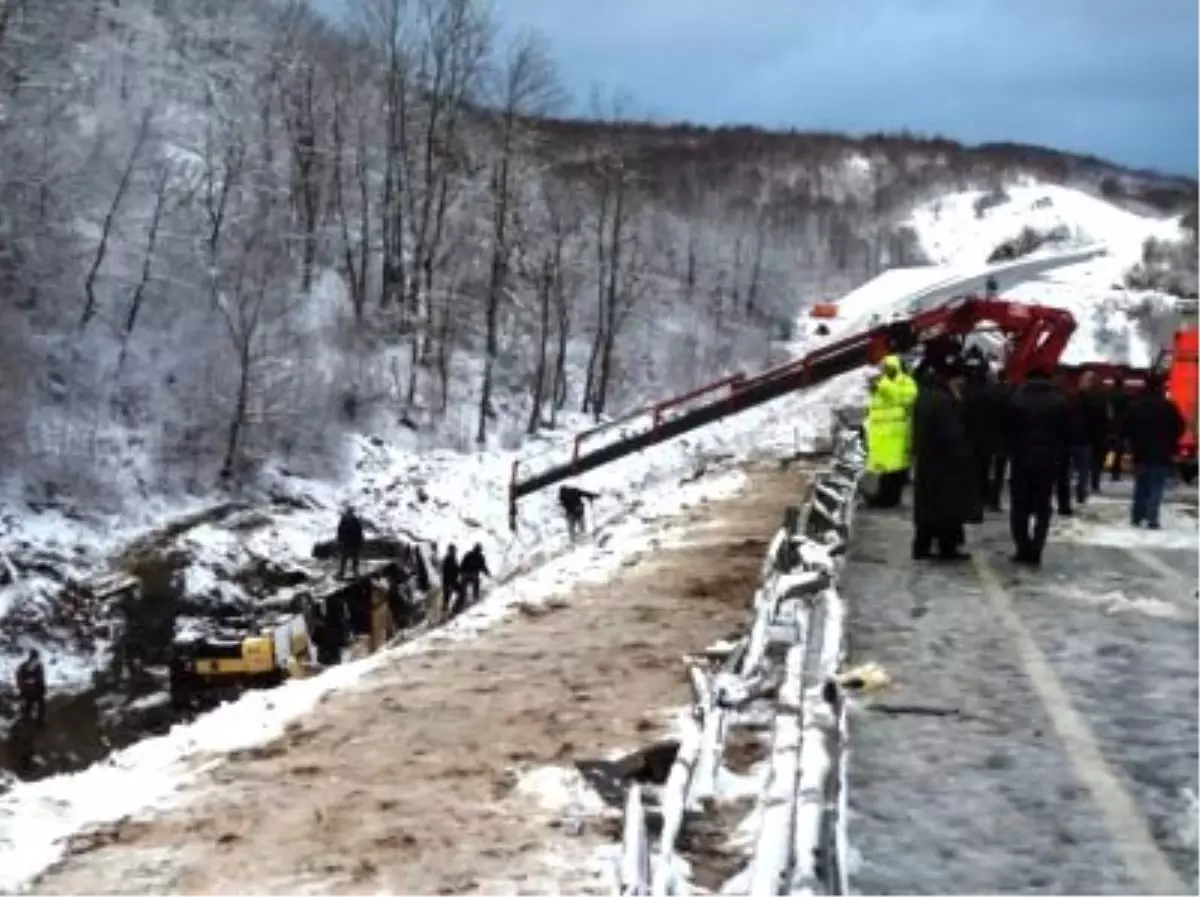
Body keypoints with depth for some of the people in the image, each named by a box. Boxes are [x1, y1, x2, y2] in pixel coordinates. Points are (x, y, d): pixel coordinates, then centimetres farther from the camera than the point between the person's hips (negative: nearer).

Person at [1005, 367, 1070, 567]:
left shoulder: (1018, 397, -4)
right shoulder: (1060, 400, 3)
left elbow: (1009, 430, -4)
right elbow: (1066, 432, 3)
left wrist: (1012, 454, 6)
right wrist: (1060, 458, 9)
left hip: (1022, 460, -2)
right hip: (1049, 462, 2)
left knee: (1020, 507, 7)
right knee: (1043, 509, 8)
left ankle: (1024, 550, -2)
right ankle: (1035, 552, 1)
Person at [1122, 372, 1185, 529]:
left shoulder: (1134, 405, 2)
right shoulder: (1168, 406, -10)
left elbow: (1126, 428, 7)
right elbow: (1180, 427, -5)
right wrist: (1170, 444, 11)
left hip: (1140, 453, 4)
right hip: (1161, 454, -4)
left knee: (1140, 487, 15)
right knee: (1156, 488, -2)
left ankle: (1137, 517, 16)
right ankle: (1152, 519, -9)